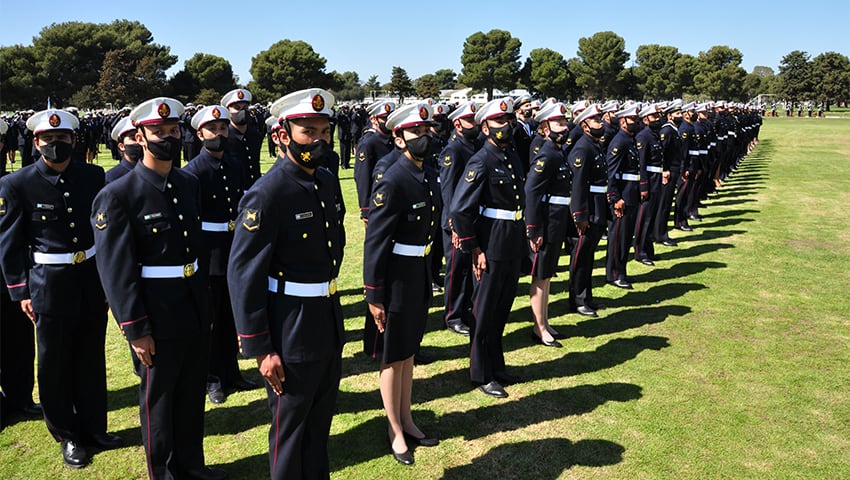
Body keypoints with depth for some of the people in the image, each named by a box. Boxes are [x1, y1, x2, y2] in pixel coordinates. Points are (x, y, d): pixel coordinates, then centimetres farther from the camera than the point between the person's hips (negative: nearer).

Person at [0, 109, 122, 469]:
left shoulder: (94, 176, 0)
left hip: (93, 280, 3)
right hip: (50, 285, -2)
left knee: (91, 358, 14)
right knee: (55, 364, 10)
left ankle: (93, 427, 32)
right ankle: (67, 436, 28)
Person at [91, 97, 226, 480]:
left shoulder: (190, 183, 5)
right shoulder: (117, 195, -14)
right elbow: (116, 269, -15)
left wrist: (204, 297, 13)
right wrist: (135, 329, -15)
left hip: (197, 308, 6)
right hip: (157, 313, -6)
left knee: (193, 390, 19)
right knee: (159, 396, 12)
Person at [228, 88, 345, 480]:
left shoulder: (327, 181, 3)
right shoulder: (266, 194, -20)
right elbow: (243, 274, -19)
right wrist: (260, 349, -17)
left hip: (330, 322, 8)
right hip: (290, 331, -7)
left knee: (320, 419, 24)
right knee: (290, 427, 13)